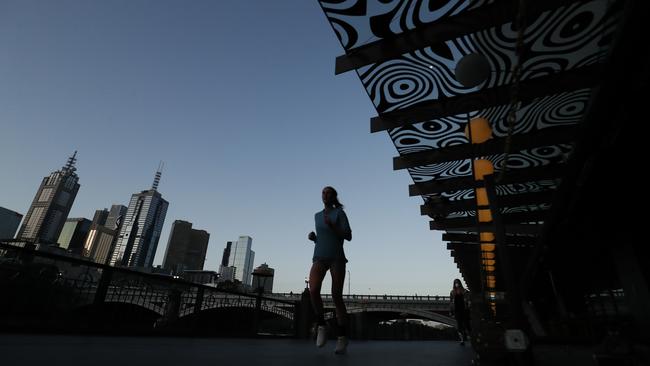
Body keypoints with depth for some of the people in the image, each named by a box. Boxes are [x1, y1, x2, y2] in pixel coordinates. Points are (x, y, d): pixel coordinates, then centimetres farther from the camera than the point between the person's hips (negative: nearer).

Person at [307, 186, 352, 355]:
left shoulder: (340, 212, 3)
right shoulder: (317, 215, 18)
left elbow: (348, 236, -5)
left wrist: (332, 226, -17)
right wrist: (313, 237, 4)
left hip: (337, 258, -3)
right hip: (319, 258, 3)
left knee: (337, 296, -7)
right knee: (313, 291, -22)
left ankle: (342, 337, 8)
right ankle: (321, 325, -1)